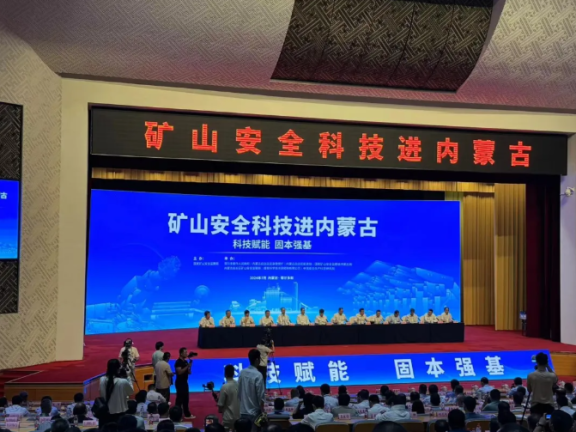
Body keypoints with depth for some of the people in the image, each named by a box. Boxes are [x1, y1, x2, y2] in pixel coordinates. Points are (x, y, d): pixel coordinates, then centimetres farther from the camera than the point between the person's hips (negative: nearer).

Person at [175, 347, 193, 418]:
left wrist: (190, 366, -4)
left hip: (185, 382, 9)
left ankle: (187, 414, 23)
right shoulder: (178, 362, -15)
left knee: (186, 398, 14)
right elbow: (179, 372, -26)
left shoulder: (185, 361, 10)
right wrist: (187, 366, -26)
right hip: (180, 383, -9)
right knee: (179, 398, -6)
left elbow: (189, 372, 12)